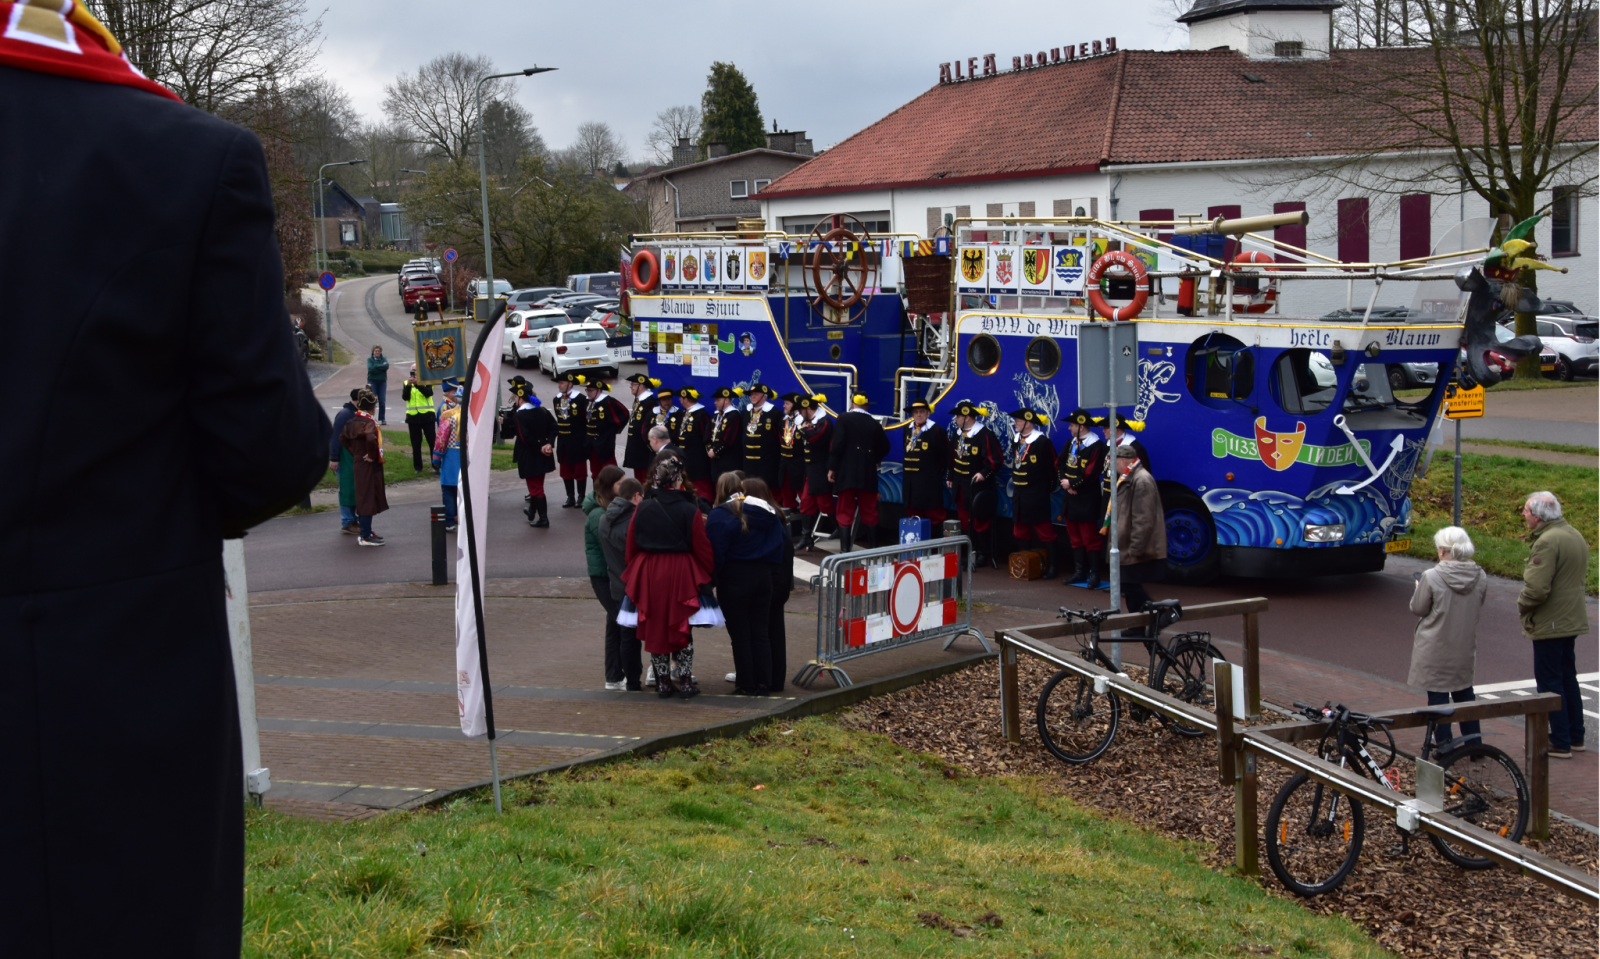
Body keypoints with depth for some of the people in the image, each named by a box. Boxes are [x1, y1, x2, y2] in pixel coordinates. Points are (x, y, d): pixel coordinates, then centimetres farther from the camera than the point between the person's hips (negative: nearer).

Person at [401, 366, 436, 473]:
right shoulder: (407, 383, 8)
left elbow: (429, 393, -17)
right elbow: (405, 397, -7)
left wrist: (417, 384, -29)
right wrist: (408, 385, -22)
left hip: (427, 416, -2)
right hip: (413, 417, 2)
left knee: (432, 441, 0)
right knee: (415, 444, 6)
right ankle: (417, 467, 12)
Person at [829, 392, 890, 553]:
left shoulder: (844, 419, -4)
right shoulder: (874, 422, 5)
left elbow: (837, 444, -12)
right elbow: (884, 447, 10)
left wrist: (832, 467, -7)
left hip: (846, 473, -3)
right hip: (868, 474, 3)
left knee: (845, 512, 1)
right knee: (869, 512, 11)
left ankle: (845, 550, -5)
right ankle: (873, 547, 14)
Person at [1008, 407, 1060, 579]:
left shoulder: (1042, 441, -12)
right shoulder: (1017, 441, 11)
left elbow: (1051, 466, -9)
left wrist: (1049, 487, -4)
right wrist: (1015, 482, 12)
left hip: (1036, 495, -8)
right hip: (1019, 493, 8)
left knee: (1044, 531, -3)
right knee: (1020, 531, 13)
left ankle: (1051, 566, 4)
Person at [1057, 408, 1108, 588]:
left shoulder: (1096, 446, -15)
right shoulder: (1071, 443, 11)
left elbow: (1090, 474, -21)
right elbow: (1060, 464, 12)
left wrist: (1071, 483, -14)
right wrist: (1065, 482, -5)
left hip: (1086, 501, -8)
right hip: (1070, 498, 8)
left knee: (1090, 539, -3)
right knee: (1075, 538, 13)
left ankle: (1094, 575, 2)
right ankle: (1079, 572, 20)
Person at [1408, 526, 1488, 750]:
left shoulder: (1431, 577, -20)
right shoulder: (1480, 578, -6)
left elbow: (1418, 609, -9)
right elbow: (1479, 608, 7)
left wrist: (1418, 588, 9)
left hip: (1436, 649, -4)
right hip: (1465, 647, 5)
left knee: (1437, 694, 7)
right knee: (1464, 692, 20)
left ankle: (1444, 746, 12)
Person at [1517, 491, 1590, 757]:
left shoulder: (1548, 541, -23)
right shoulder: (1574, 535, 10)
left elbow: (1536, 588, -28)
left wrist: (1521, 605, -9)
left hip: (1550, 623, -10)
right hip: (1572, 620, 10)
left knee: (1549, 681, -1)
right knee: (1567, 677, 19)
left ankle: (1560, 743, 2)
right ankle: (1575, 736, 27)